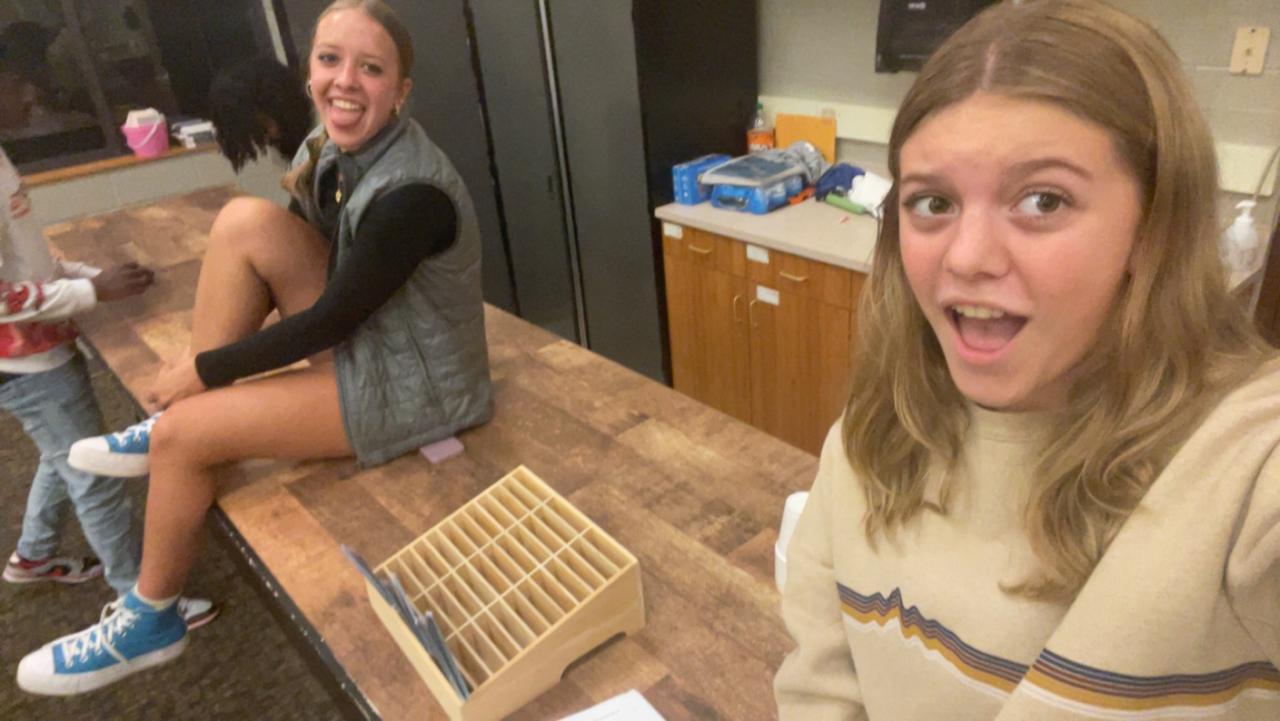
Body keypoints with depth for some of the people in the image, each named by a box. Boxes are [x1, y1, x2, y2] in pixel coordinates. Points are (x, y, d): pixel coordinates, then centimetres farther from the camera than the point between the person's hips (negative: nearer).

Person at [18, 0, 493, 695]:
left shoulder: (411, 192, -27)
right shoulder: (331, 145, 0)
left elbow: (330, 320, -21)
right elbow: (307, 257, 9)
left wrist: (205, 369, -9)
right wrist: (202, 362, 2)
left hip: (411, 387, -8)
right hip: (367, 341, 8)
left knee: (182, 434, -10)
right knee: (246, 222, -9)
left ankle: (150, 620, 17)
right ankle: (167, 424, 5)